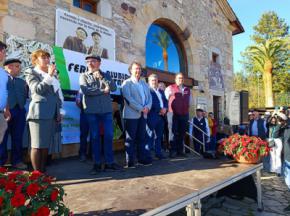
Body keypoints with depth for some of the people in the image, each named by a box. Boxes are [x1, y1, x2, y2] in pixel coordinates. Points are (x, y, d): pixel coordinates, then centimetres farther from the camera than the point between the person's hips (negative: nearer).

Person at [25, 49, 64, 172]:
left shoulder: (52, 74, 20)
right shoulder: (31, 72, 4)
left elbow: (57, 93, 21)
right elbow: (37, 89, -13)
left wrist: (59, 111, 15)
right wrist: (49, 76, -14)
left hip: (52, 113, 6)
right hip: (39, 113, -6)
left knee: (46, 145, 9)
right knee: (37, 145, -4)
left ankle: (43, 172, 17)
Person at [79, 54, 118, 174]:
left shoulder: (106, 75, 12)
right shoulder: (84, 76, 6)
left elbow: (114, 88, -3)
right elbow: (85, 90, -11)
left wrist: (101, 77, -7)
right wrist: (103, 90, -6)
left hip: (107, 110, 2)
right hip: (92, 111, -1)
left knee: (109, 136, 3)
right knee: (95, 137, 4)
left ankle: (109, 162, 15)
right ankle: (97, 163, 15)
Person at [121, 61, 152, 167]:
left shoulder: (144, 84, 20)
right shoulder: (127, 83, 0)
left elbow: (149, 97, 13)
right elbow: (128, 99, -12)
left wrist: (147, 107, -7)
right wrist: (141, 108, -15)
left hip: (143, 115, 6)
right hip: (131, 115, -6)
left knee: (142, 138, 10)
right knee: (130, 139, -1)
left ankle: (143, 158, 18)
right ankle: (129, 162, 6)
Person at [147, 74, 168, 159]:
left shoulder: (161, 91, 23)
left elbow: (165, 101, 17)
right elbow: (150, 102, -12)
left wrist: (165, 109, -3)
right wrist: (160, 110, -14)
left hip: (161, 116, 7)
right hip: (152, 116, -7)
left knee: (159, 135, 11)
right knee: (151, 135, -5)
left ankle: (158, 152, 19)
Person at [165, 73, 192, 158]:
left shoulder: (187, 90, 16)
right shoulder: (170, 88, 2)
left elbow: (189, 101, 27)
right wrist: (167, 108, 0)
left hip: (184, 114, 5)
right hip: (173, 114, -5)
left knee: (182, 133, 8)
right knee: (173, 132, -5)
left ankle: (180, 151, 16)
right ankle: (172, 151, 0)